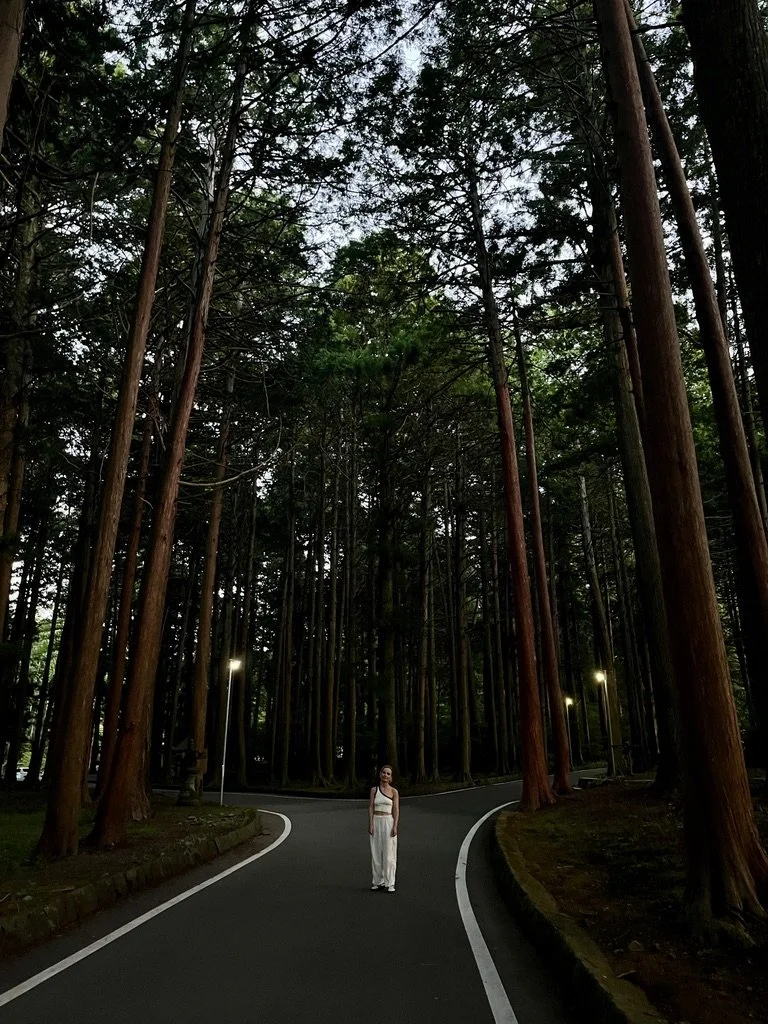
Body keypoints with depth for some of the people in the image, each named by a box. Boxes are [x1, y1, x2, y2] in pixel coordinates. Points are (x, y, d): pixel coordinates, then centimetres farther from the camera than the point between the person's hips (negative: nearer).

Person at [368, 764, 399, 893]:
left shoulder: (394, 791, 1)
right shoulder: (374, 790, 5)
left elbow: (396, 810, -2)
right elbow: (371, 808, 2)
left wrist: (395, 827, -11)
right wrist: (370, 825, -7)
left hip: (388, 822, -2)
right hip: (376, 822, 2)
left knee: (389, 853, -2)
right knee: (376, 853, 6)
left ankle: (389, 883, 5)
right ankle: (377, 881, 17)